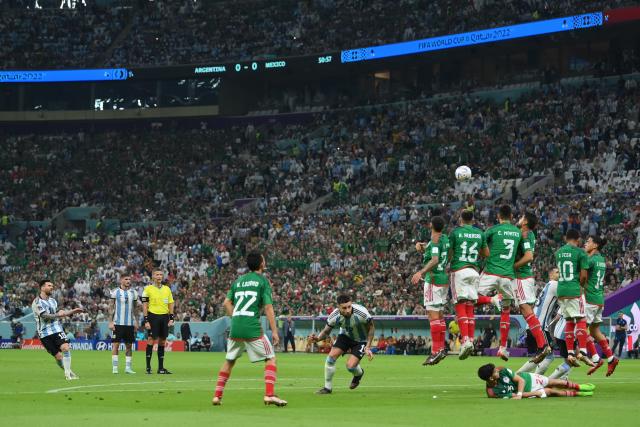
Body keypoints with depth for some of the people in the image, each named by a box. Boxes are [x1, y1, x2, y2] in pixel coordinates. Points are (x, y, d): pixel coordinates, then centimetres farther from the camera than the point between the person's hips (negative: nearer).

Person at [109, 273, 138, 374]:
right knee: (116, 344, -4)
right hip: (118, 323, -4)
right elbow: (112, 308, 0)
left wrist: (135, 322, 10)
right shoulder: (115, 292, -2)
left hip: (130, 323, 4)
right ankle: (114, 367, 0)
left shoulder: (133, 292, 10)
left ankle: (128, 367, 10)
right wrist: (111, 322, -6)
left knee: (129, 345, 5)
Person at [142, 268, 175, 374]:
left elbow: (170, 305, 16)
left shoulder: (167, 289, 13)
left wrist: (171, 318, 6)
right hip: (153, 316, -4)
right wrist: (146, 321, -9)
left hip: (164, 317, 4)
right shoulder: (148, 289, -1)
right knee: (151, 340, -7)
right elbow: (144, 306, -3)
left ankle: (161, 367, 11)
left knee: (162, 341, 6)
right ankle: (148, 367, -3)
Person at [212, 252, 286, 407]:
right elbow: (268, 307, -6)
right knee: (271, 359, 4)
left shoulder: (238, 281, 17)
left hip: (235, 328, 5)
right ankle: (269, 394, -10)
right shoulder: (263, 280, 1)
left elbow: (226, 303, 12)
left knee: (229, 361, 20)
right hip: (253, 328, -5)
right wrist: (274, 331, -6)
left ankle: (217, 395, 16)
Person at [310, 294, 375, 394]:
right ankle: (327, 387, 4)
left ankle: (359, 374, 23)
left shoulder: (362, 313, -34)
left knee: (350, 366, -17)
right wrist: (318, 338, -32)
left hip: (361, 340, -3)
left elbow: (371, 328, -16)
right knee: (331, 356, -14)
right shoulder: (334, 316, -26)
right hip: (345, 336, 3)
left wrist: (368, 347, -20)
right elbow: (326, 331, -10)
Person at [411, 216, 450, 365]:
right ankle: (441, 348, 18)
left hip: (434, 279, -9)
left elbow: (435, 260, -27)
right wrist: (421, 247, 8)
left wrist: (421, 272, -34)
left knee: (433, 314, -12)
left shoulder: (435, 241, -14)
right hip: (444, 278, 9)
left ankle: (436, 351, -17)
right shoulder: (445, 239, 13)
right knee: (439, 315, 15)